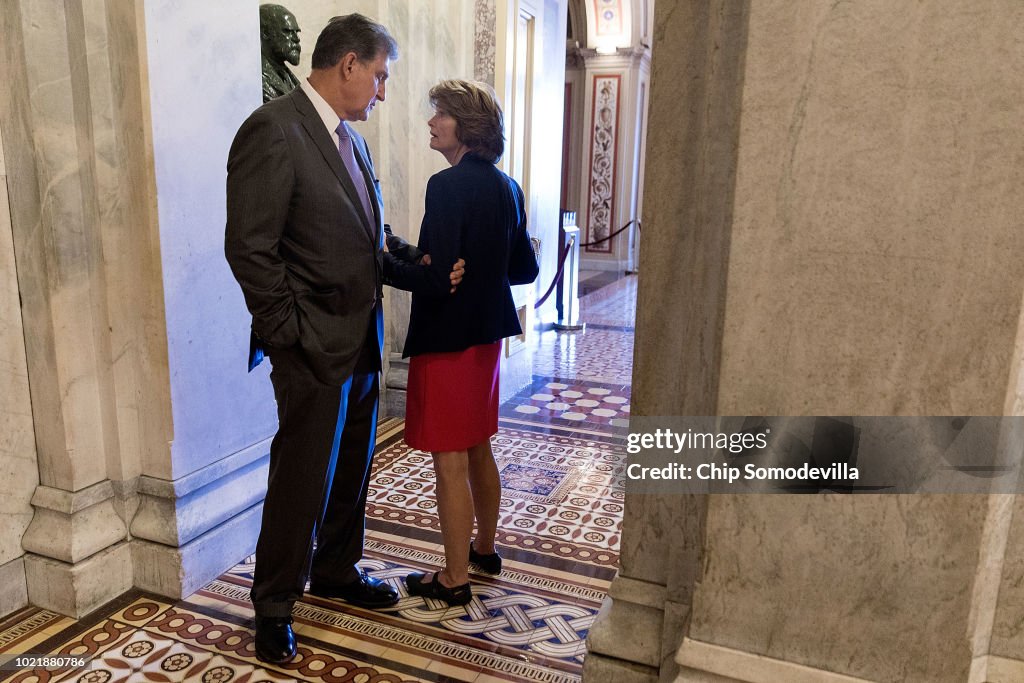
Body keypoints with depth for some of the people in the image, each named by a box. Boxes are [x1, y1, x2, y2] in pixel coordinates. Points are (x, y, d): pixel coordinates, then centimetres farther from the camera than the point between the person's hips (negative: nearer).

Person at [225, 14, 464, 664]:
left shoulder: (350, 138, 13)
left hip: (363, 341, 8)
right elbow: (250, 249, -18)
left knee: (352, 465, 18)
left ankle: (337, 569, 39)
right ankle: (274, 603, 25)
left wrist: (418, 261, -3)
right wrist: (292, 333, -16)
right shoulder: (274, 130, -14)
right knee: (303, 475, 4)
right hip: (315, 346, -8)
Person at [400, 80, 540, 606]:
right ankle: (485, 548, 38)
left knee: (450, 461, 3)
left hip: (447, 339, -8)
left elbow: (434, 277, -24)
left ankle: (455, 578, 17)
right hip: (487, 334, 9)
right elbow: (524, 269, 12)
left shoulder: (448, 186, -18)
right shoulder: (506, 187, 6)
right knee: (478, 449, 21)